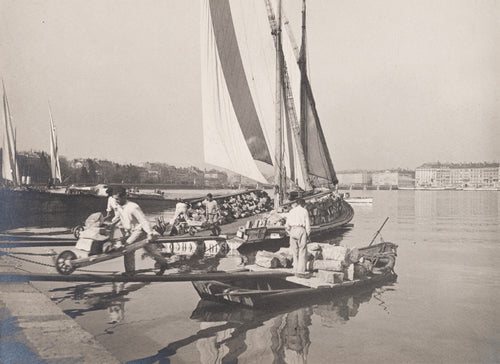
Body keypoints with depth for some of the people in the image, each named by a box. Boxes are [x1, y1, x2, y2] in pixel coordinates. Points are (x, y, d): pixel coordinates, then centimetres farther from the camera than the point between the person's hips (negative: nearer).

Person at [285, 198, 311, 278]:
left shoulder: (291, 211, 15)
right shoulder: (305, 211, 5)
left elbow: (287, 225, 11)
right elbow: (307, 224, -1)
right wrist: (307, 235, 6)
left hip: (292, 231, 4)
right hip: (301, 230, -4)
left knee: (295, 253, 9)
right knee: (302, 252, -3)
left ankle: (296, 271, 8)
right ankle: (301, 271, -12)